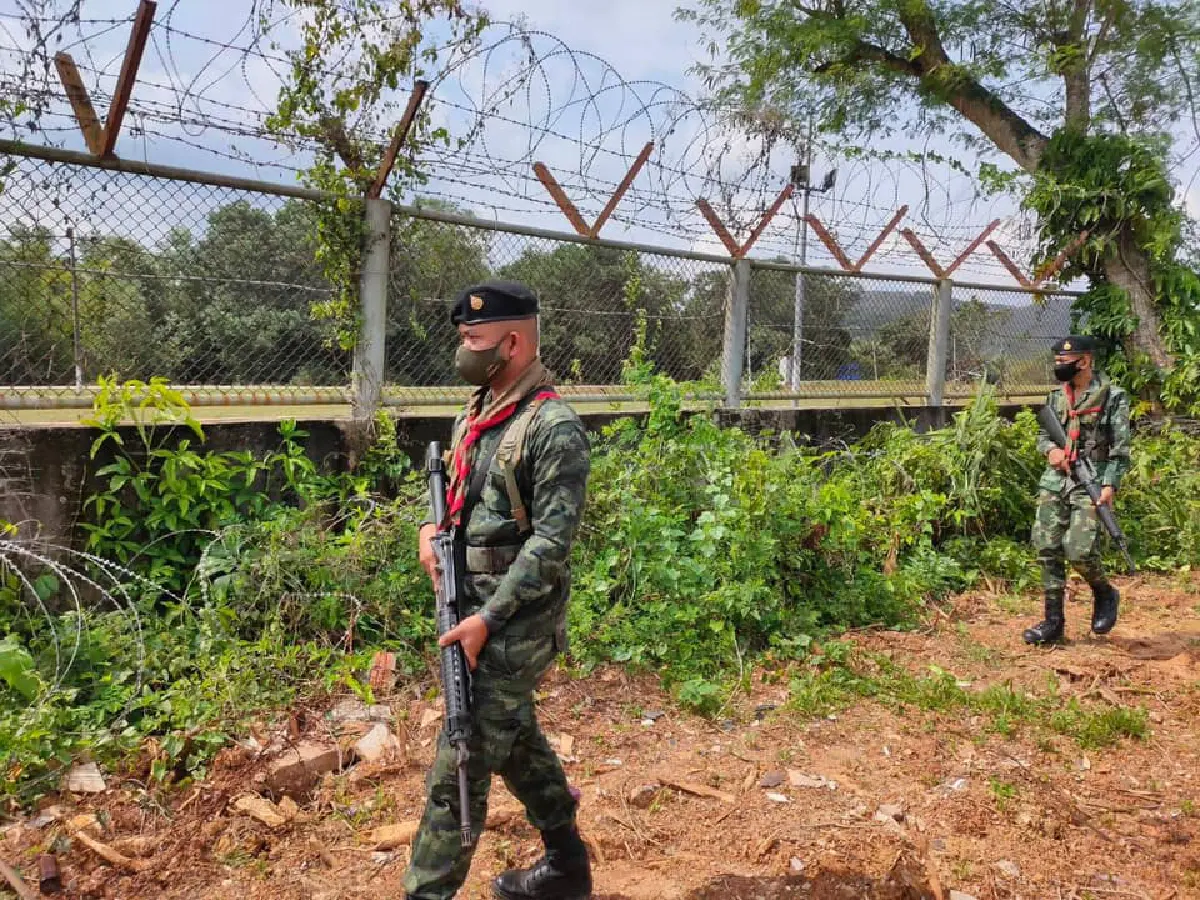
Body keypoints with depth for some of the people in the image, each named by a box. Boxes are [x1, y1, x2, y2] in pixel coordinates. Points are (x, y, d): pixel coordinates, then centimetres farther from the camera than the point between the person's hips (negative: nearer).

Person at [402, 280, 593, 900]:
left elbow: (551, 541, -21)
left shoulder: (554, 429, -17)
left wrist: (488, 618, -23)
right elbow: (452, 487, 23)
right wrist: (431, 527, 1)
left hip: (515, 622, -9)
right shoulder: (476, 414, 9)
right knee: (516, 740, 19)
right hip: (475, 607, 9)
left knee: (459, 766, -3)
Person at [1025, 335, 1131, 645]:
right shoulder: (1056, 396, 13)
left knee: (1079, 550, -15)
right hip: (1054, 482, 6)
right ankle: (1053, 621, 11)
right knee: (1048, 549, 1)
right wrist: (1050, 449, -3)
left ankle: (1105, 595, 18)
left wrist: (1110, 484, -16)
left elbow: (1120, 447, -7)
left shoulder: (1112, 397, -3)